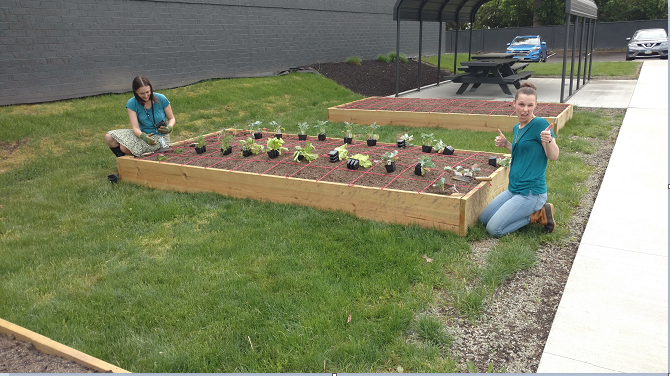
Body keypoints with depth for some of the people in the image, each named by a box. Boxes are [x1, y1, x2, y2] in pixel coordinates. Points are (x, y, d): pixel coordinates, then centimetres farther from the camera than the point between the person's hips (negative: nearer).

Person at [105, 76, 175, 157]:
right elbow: (135, 128, -13)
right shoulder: (132, 103, -7)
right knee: (109, 137, -13)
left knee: (124, 147, -27)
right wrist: (143, 136, -37)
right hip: (143, 134, 4)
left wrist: (169, 128, -22)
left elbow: (171, 118, 3)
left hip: (159, 136, -4)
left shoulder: (161, 99, -10)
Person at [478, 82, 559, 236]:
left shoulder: (540, 124, -14)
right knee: (483, 218, 12)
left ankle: (538, 214, 3)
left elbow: (553, 156, -15)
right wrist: (506, 144, 6)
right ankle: (535, 209, 12)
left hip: (531, 192, -9)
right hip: (513, 189, 9)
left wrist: (548, 140, -35)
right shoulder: (517, 127, 10)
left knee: (494, 229, -12)